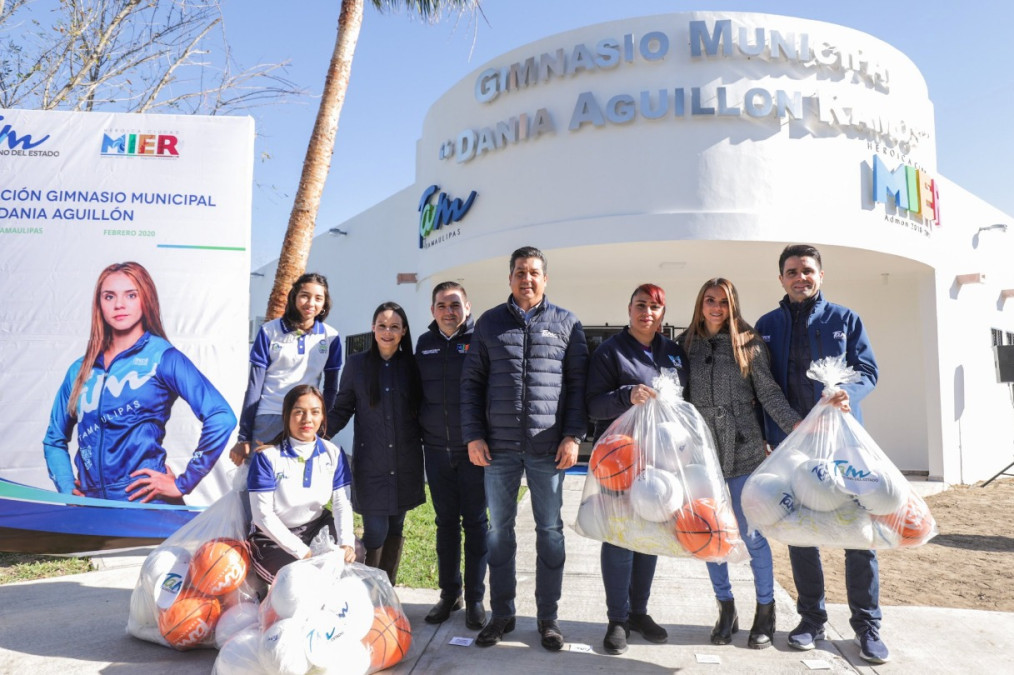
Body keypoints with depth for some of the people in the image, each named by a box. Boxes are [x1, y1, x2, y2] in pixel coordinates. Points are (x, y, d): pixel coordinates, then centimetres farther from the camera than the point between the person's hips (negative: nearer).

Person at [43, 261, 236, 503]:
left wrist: (183, 484, -14)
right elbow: (54, 439, 20)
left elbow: (221, 418, -17)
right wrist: (68, 489, 6)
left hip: (145, 504, -4)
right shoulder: (80, 370, 10)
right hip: (90, 505, 4)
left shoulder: (163, 357, -6)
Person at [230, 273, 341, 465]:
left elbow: (331, 387, 9)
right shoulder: (269, 331, 0)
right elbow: (254, 385, 0)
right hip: (267, 420, -1)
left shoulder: (330, 337, 3)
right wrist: (243, 437, -2)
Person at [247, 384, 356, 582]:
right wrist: (303, 552, -23)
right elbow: (262, 514, -17)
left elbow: (342, 503, -4)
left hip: (318, 527, 4)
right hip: (273, 537, -4)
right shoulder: (267, 456, -15)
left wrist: (346, 543, -24)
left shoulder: (333, 453, -2)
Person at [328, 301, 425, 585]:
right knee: (375, 531, -6)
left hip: (405, 463, 2)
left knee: (395, 528, 10)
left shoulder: (412, 365, 6)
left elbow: (421, 412, 9)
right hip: (370, 463, -2)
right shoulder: (357, 364, 3)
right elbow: (341, 410, 4)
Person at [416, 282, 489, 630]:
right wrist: (420, 431, 10)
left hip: (474, 450, -4)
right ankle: (449, 594, 26)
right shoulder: (424, 343, 8)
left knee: (476, 523, 5)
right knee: (446, 522, 13)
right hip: (436, 450, 4)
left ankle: (475, 598, 17)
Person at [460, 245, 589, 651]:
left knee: (550, 529, 8)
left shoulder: (566, 324, 6)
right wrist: (473, 435, -1)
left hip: (548, 447, -1)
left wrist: (574, 435, -6)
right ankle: (501, 613, 24)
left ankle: (547, 616, 22)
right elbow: (472, 382, 7)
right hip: (499, 446, 1)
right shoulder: (490, 323, 8)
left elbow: (578, 383, 4)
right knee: (499, 528, 9)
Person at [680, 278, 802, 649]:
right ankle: (725, 608, 25)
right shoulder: (685, 344, 7)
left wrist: (795, 423, -18)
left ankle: (765, 610, 20)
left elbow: (769, 392, -5)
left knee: (752, 533, 2)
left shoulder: (748, 343, 0)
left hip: (743, 452, -2)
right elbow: (679, 396, 8)